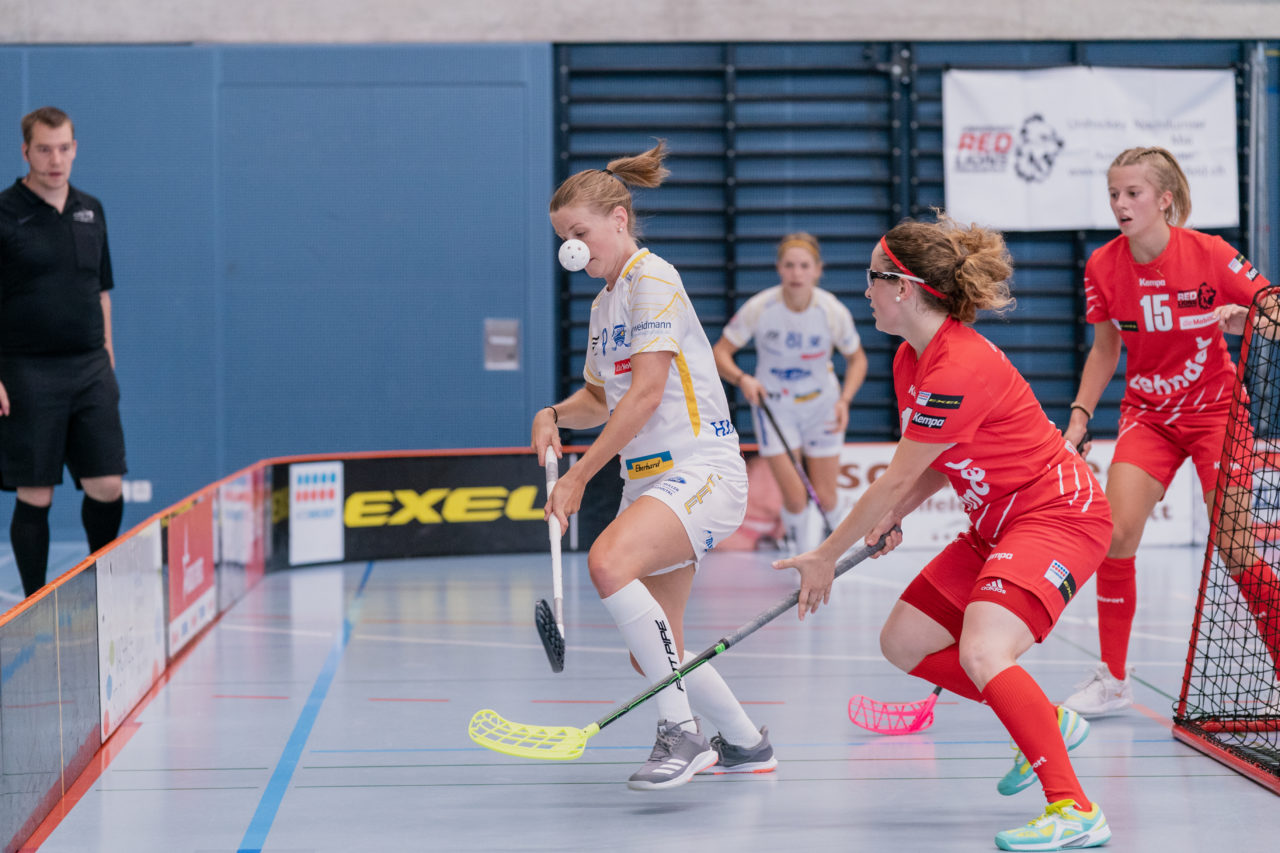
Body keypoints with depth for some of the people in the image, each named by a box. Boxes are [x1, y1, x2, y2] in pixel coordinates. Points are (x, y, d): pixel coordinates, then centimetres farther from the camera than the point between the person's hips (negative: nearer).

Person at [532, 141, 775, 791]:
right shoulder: (603, 302, 18)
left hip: (701, 469, -10)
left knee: (608, 562, -35)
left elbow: (646, 394, -17)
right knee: (654, 654, 9)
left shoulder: (652, 278, -10)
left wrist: (579, 476, -16)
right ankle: (746, 744, 33)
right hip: (648, 480, 10)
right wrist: (556, 414, 5)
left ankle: (681, 731, -27)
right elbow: (602, 396, 28)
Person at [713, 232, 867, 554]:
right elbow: (721, 352, -11)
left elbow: (857, 359, -1)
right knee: (795, 498, -12)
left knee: (825, 499, 1)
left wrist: (845, 400, -17)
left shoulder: (834, 312, -18)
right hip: (774, 406, -1)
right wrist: (742, 379, -31)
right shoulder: (759, 308, -21)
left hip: (822, 405, 1)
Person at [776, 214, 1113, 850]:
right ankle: (1045, 722, 21)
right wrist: (894, 517, -1)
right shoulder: (911, 360, 6)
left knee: (982, 654, -29)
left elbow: (896, 479, -20)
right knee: (904, 642, 10)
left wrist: (827, 556, -10)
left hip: (1057, 515, -10)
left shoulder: (959, 370, -26)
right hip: (997, 524, 10)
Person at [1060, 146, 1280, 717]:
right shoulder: (1103, 267, -6)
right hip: (1146, 413, 3)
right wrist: (1080, 414, -2)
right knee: (1115, 533, -13)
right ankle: (1112, 680, 1)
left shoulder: (1210, 255, -17)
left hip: (1214, 408, -3)